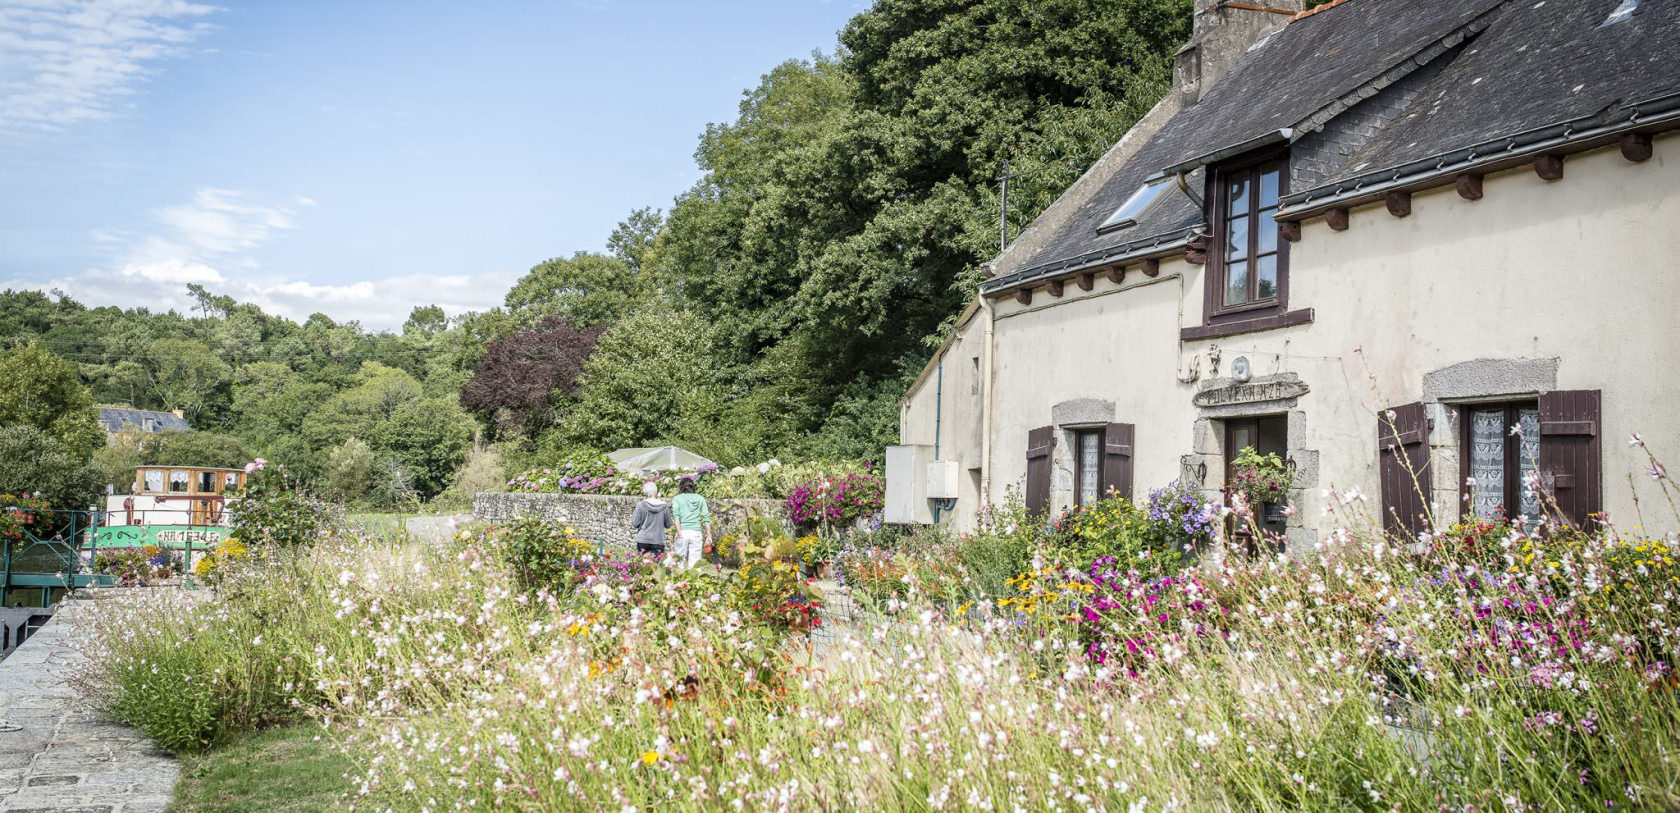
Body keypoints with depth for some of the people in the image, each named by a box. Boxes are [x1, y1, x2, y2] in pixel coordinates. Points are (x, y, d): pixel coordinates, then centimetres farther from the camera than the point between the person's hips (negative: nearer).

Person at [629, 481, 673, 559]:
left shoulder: (641, 505, -5)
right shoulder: (664, 506, 0)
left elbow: (635, 524, -2)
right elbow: (668, 525, 11)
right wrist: (674, 522, 31)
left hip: (643, 539, -1)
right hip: (658, 540, 1)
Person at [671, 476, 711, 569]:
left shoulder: (677, 499, 5)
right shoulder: (700, 499, 11)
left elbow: (676, 516, -9)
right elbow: (706, 517, 5)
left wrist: (679, 533, -14)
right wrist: (709, 536, 6)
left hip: (683, 532, -1)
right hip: (696, 533, 2)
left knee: (680, 561, 4)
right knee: (694, 564, 1)